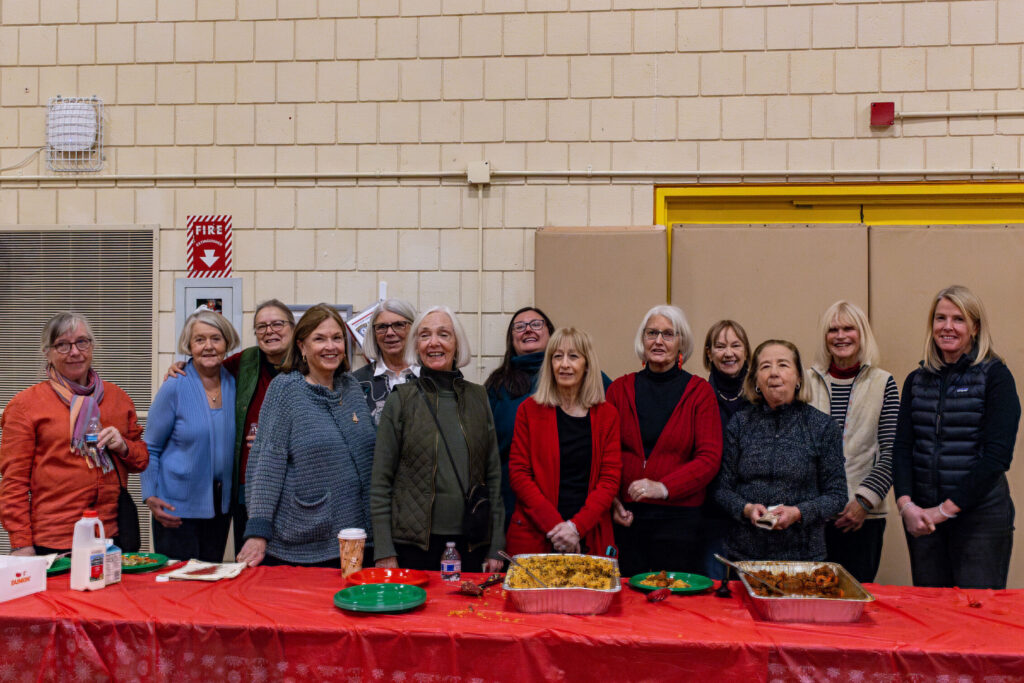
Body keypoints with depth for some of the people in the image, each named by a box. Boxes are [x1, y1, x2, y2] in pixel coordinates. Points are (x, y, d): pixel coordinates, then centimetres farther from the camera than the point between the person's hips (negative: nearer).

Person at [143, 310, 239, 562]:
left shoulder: (234, 384, 2)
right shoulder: (175, 387, -11)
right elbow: (149, 448, -4)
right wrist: (150, 497, -12)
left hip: (220, 504, 5)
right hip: (177, 507, -5)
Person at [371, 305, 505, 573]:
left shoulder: (477, 397, 6)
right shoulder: (400, 401, -2)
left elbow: (493, 474, 9)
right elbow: (381, 482, -1)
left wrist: (496, 546, 5)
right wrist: (384, 552, -7)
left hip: (472, 542, 3)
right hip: (414, 541, -2)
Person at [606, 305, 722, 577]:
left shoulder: (699, 391, 2)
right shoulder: (620, 388, 7)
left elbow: (709, 458, -4)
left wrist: (664, 487, -15)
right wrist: (611, 499, -5)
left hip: (678, 516, -1)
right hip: (626, 516, 2)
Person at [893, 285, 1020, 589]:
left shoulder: (995, 376, -2)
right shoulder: (917, 380, 10)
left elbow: (997, 455, -10)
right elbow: (902, 447, 5)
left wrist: (947, 509, -12)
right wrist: (905, 504, -10)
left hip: (980, 515, -4)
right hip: (922, 516, 4)